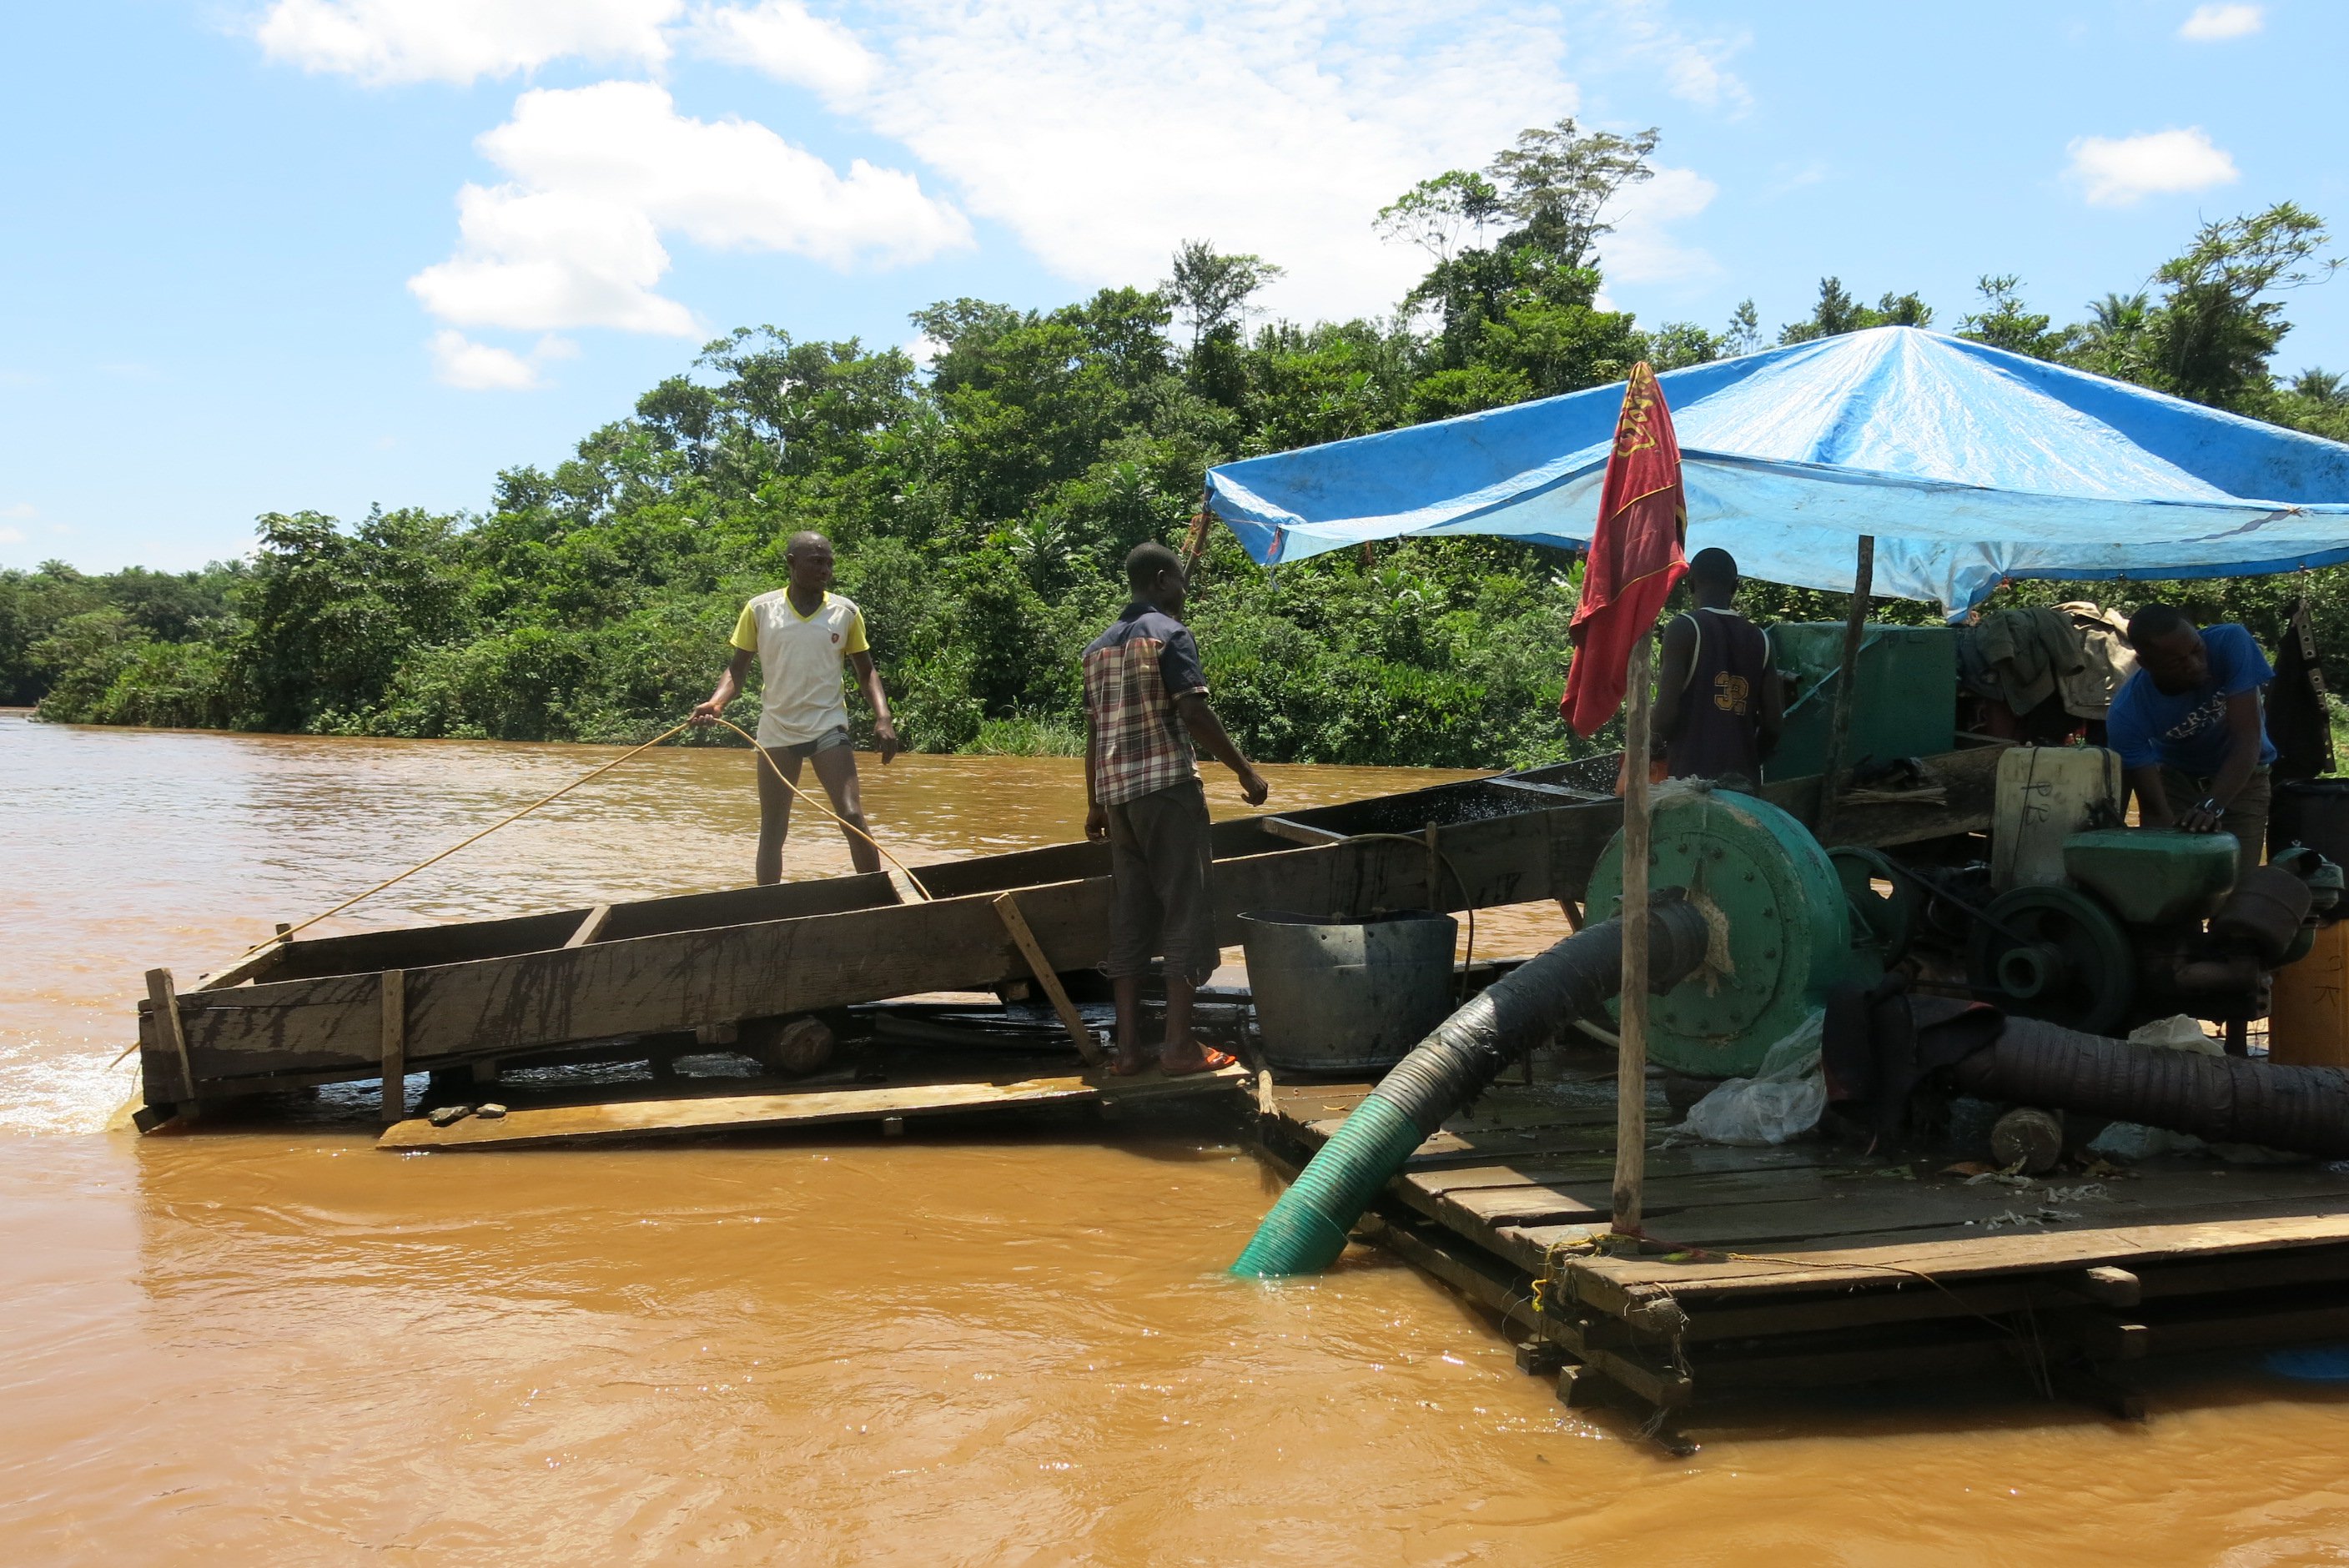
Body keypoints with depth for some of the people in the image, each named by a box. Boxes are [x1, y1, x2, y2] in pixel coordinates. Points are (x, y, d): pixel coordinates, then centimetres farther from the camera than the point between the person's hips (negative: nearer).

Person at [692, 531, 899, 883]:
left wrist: (883, 717, -7)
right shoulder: (760, 610, 0)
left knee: (853, 819, -14)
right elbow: (737, 669, 5)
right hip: (776, 731, 1)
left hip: (829, 727, -1)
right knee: (772, 831, 6)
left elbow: (866, 672, 8)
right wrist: (716, 702, -14)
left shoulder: (846, 612, 1)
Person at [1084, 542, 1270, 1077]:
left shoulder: (1099, 646, 17)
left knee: (1129, 913, 8)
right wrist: (1245, 771, -8)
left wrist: (1095, 805, 23)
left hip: (1115, 793, 7)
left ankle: (1129, 1047, 7)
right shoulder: (1169, 633, -5)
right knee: (1186, 908, -2)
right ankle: (1179, 1045, -4)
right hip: (1167, 787, -7)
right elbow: (1195, 713, -14)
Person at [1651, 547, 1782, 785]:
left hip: (1692, 775, -5)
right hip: (1744, 779, 5)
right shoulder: (1759, 639, 12)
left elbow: (1667, 709, -12)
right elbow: (1773, 720, 9)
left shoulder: (1684, 628, -3)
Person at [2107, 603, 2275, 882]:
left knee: (2235, 880, -12)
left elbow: (2248, 738, -33)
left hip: (2242, 776, 0)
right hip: (2174, 777, 0)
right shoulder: (2126, 714, -28)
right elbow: (2155, 807, -26)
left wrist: (2211, 806, -45)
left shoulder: (2230, 643, -30)